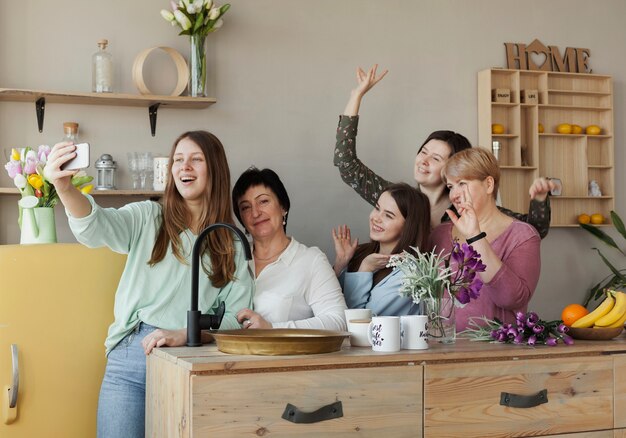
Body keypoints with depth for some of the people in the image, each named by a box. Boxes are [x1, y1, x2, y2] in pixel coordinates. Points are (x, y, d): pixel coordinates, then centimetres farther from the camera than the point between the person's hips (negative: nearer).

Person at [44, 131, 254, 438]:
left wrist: (183, 335, -14)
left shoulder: (235, 241, 7)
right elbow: (97, 227, -14)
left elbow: (236, 317, 2)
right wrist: (64, 188, -34)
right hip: (131, 356, 0)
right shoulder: (148, 217, 6)